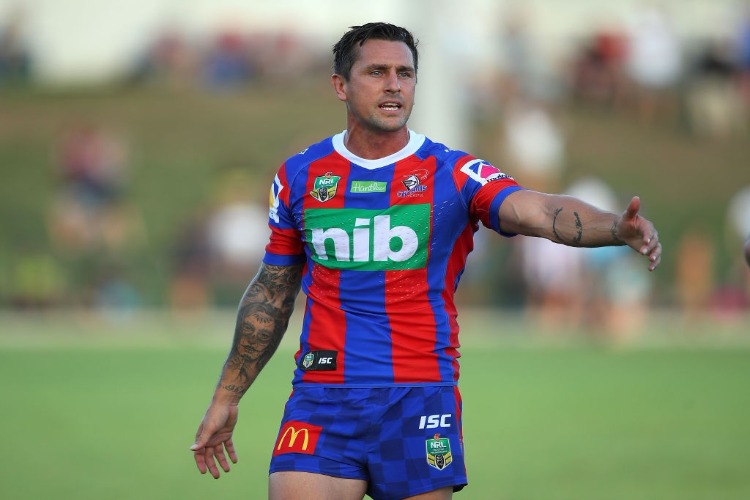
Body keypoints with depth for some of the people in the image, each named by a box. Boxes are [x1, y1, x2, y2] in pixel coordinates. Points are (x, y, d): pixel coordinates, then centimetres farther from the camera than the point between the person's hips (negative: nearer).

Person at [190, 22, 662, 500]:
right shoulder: (300, 175, 8)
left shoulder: (454, 173, 0)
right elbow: (271, 294, 17)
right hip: (321, 402, 1)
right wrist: (226, 397, 17)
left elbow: (539, 212, -18)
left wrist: (617, 227, -38)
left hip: (421, 398, -1)